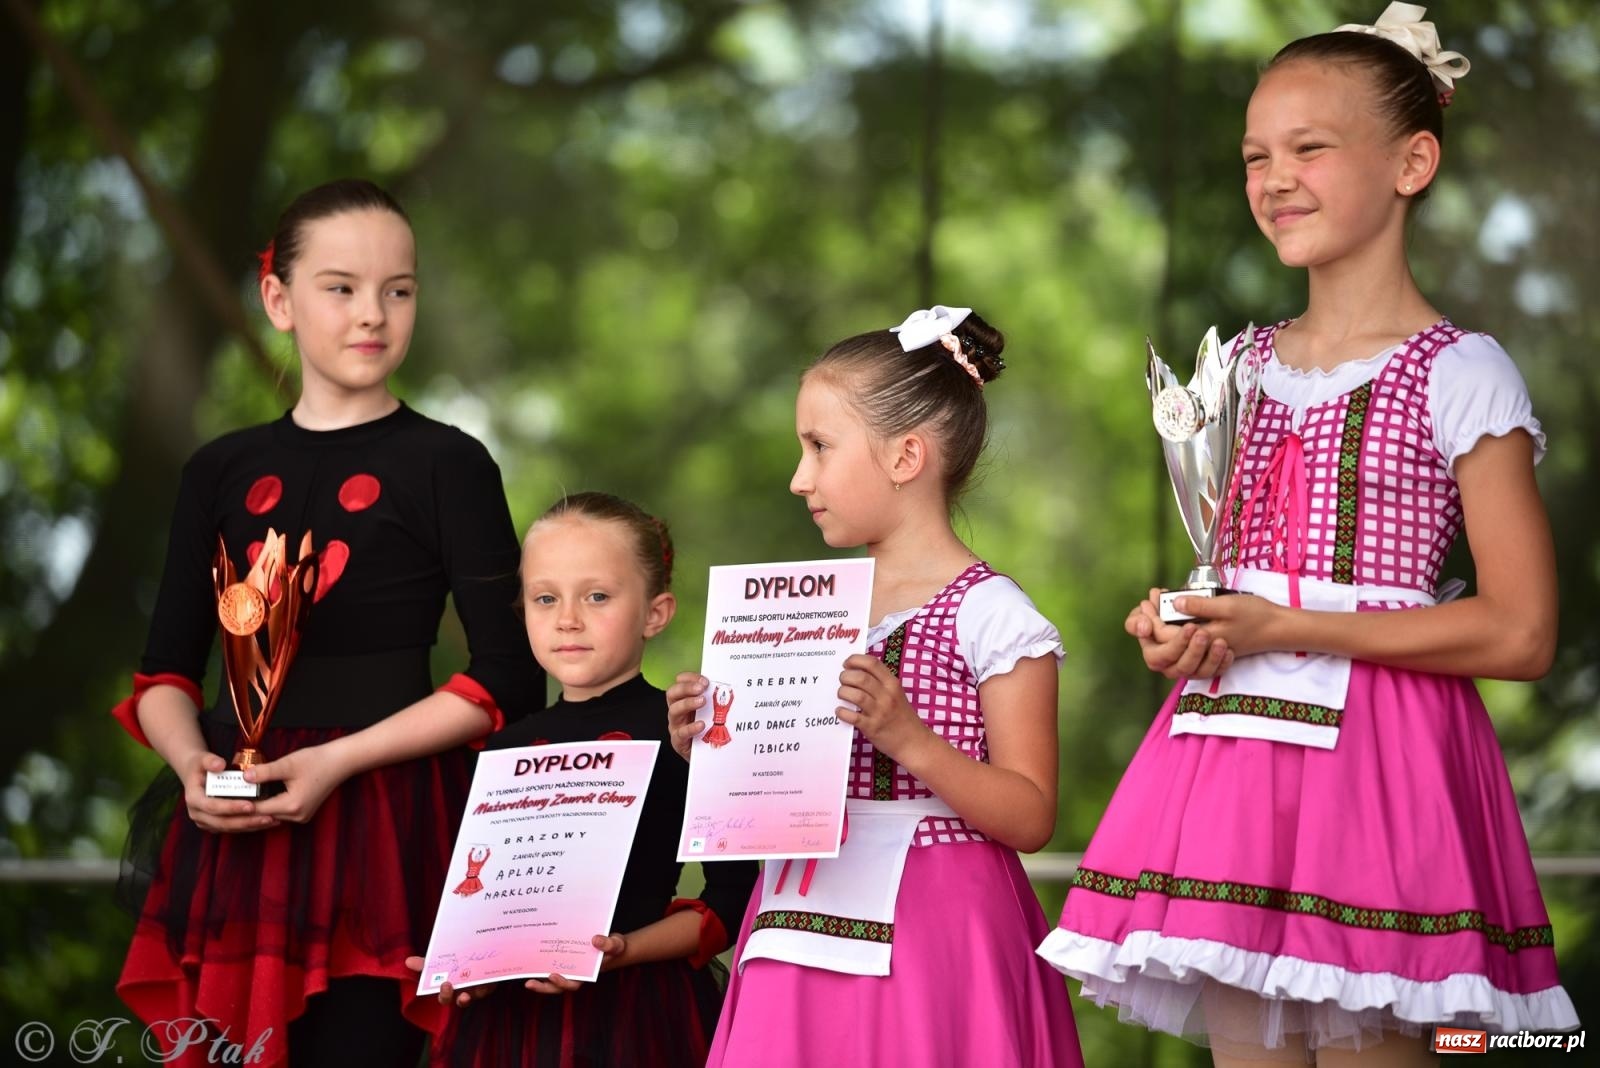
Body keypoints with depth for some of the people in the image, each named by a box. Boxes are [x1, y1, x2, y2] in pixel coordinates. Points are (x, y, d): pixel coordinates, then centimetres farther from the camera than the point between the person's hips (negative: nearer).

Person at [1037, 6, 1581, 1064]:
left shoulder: (1459, 374, -6)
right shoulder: (1243, 368, 14)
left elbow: (1520, 632, -12)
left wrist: (1284, 629, -15)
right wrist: (1183, 628, 2)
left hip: (1375, 758, -6)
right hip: (1234, 754, 6)